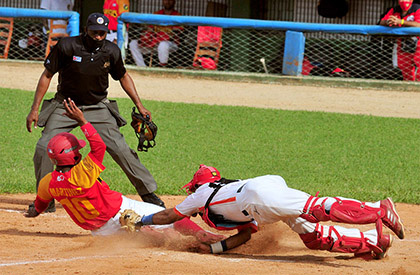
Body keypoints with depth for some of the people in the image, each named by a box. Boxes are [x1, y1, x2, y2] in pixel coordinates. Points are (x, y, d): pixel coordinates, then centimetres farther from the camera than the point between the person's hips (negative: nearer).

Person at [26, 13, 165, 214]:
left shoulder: (111, 51, -10)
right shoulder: (67, 46, -17)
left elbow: (123, 77, 9)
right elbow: (47, 76, -8)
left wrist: (139, 106, 3)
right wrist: (34, 110, -11)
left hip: (98, 109, 1)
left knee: (121, 149, -11)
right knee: (43, 148, -14)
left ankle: (148, 193, 2)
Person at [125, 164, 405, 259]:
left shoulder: (202, 194, 28)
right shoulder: (230, 188, 43)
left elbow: (166, 216, 37)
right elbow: (246, 234, 34)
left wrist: (142, 221, 52)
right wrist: (215, 248, 29)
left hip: (261, 194, -7)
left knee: (317, 209, -21)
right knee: (315, 237, 1)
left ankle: (379, 210, -36)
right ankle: (373, 240, -10)